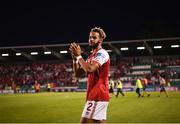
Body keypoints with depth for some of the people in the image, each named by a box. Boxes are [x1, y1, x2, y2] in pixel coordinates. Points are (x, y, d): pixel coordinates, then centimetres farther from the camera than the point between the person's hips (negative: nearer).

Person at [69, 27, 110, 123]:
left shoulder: (102, 53, -9)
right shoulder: (91, 56, 20)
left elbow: (90, 69, -25)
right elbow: (78, 74, 16)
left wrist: (79, 56, -14)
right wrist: (74, 58, 3)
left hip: (97, 96, -10)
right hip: (97, 95, 10)